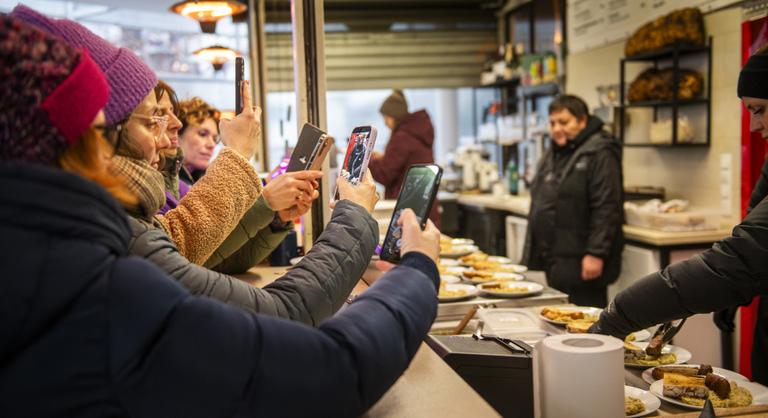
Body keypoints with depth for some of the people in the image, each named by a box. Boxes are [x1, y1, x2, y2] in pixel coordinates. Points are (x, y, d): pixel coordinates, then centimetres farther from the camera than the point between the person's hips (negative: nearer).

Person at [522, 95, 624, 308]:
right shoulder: (552, 154, 17)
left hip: (580, 262, -8)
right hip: (554, 258, 9)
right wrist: (532, 253, 20)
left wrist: (596, 253, -22)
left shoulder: (599, 154, -11)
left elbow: (606, 208, -18)